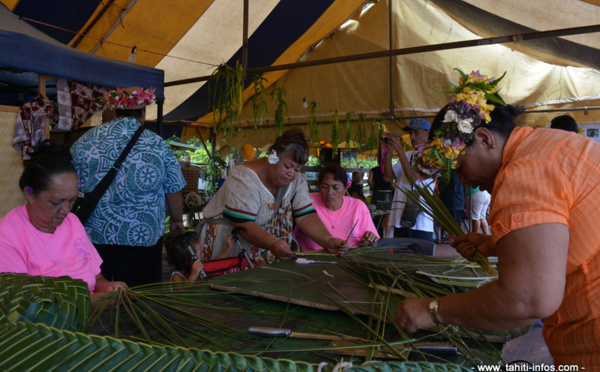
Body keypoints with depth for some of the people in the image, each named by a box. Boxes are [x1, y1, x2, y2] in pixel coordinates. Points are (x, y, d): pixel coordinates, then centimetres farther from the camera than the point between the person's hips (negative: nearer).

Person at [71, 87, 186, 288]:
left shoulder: (86, 141, 1)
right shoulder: (158, 145, -1)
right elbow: (173, 191, 5)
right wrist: (177, 221, 20)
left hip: (94, 233, 2)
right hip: (142, 236, -1)